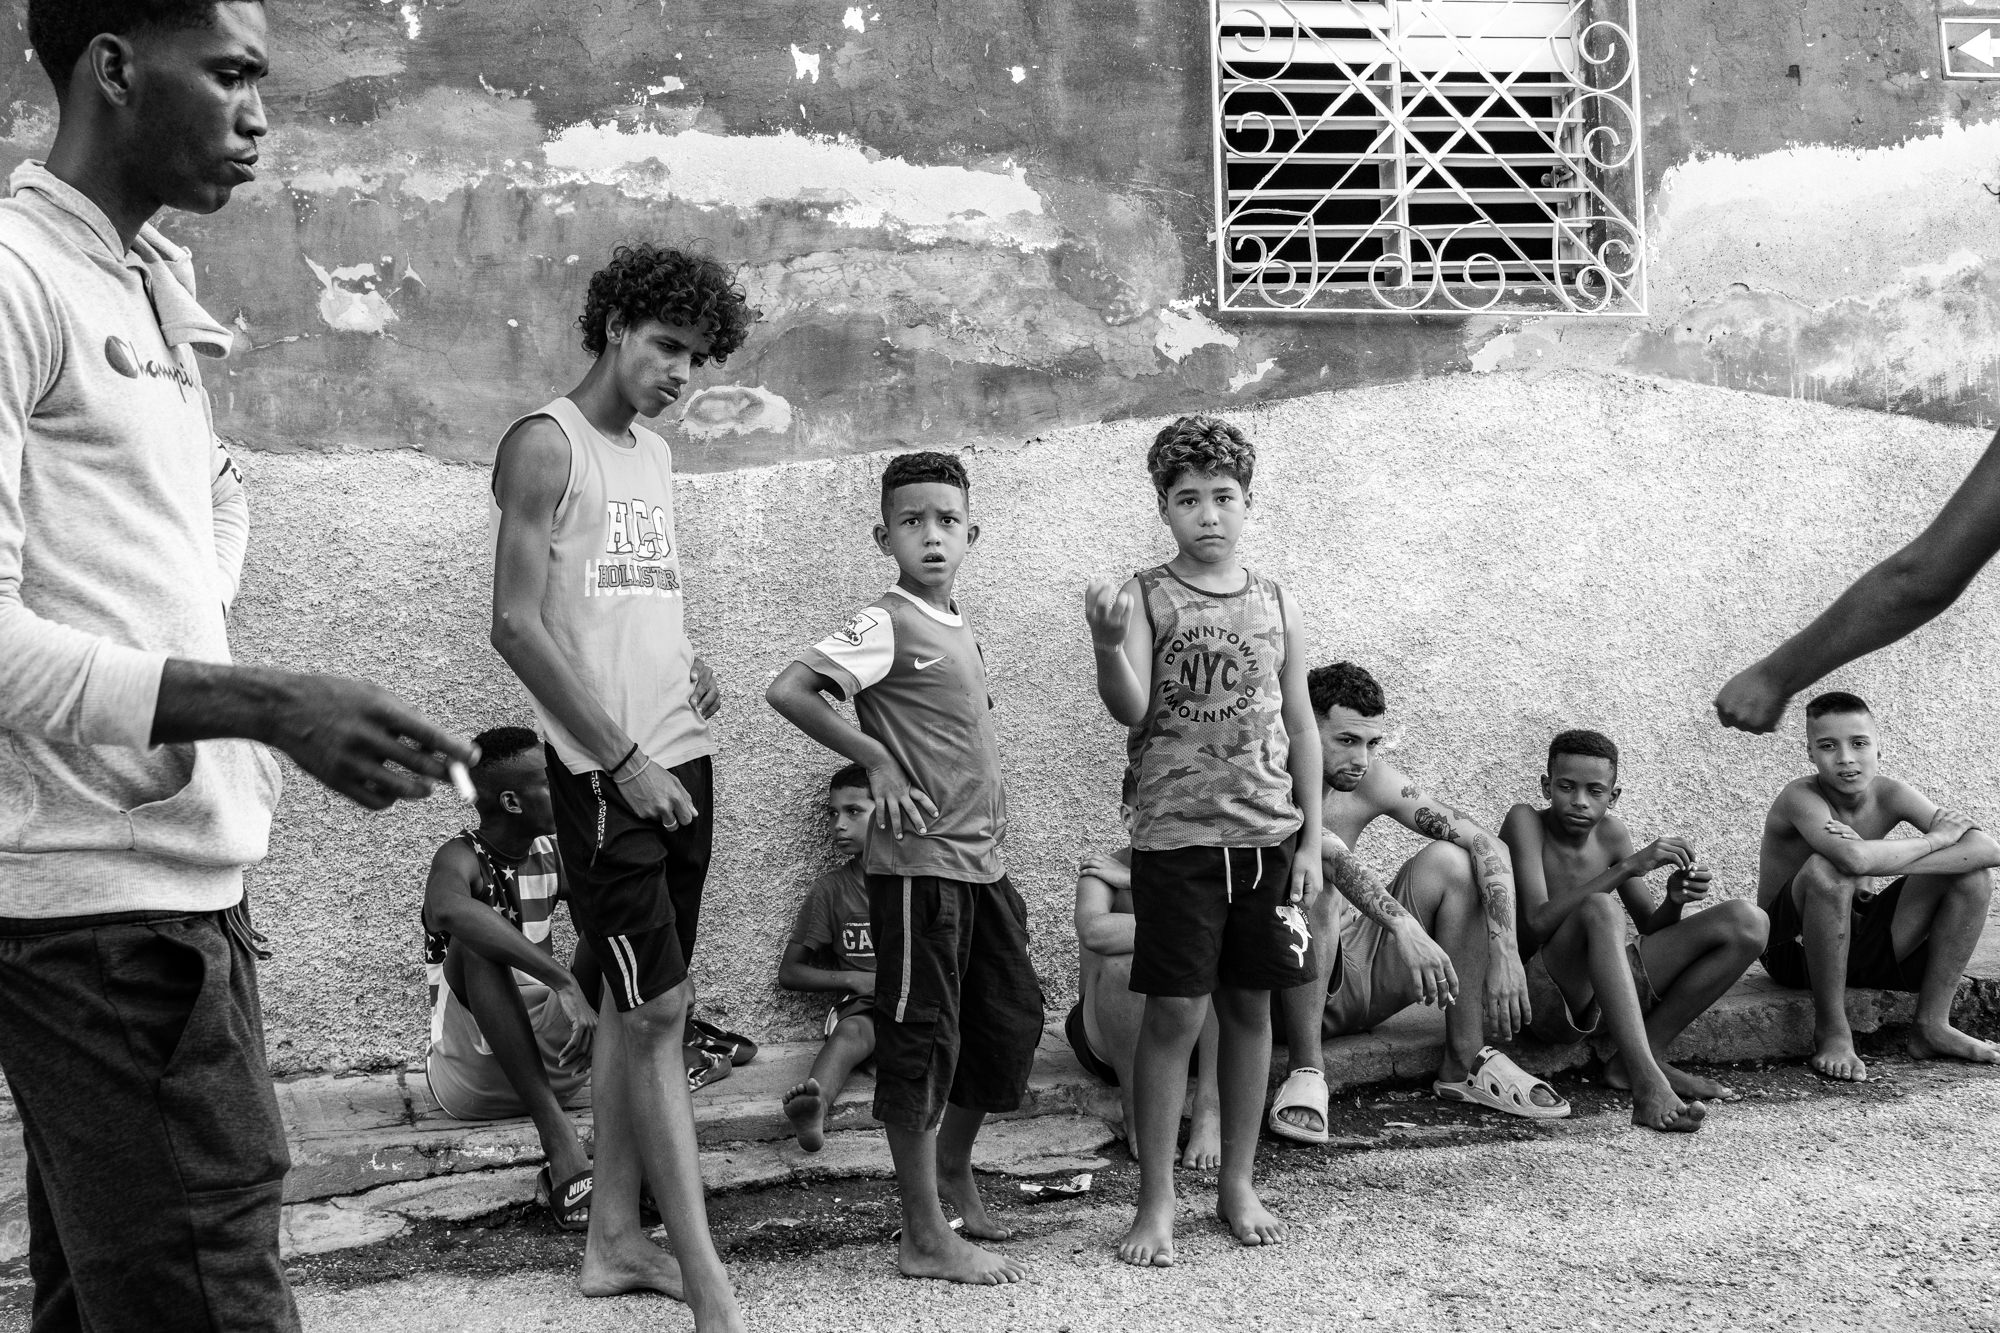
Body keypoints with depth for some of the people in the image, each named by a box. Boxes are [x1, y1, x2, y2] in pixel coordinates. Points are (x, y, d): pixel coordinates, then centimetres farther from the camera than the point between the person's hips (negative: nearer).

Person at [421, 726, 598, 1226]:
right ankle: (555, 1133, -41)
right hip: (471, 1074, -5)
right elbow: (448, 908, -38)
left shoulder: (552, 856, 7)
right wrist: (562, 979, -44)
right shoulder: (462, 858, -13)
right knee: (479, 932, -30)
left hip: (555, 1059, 5)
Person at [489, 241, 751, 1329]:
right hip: (606, 770, -8)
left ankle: (614, 1244, 20)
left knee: (634, 1006, 11)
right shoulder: (546, 444, -8)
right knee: (658, 1011, -7)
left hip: (680, 759, 8)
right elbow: (517, 625, -13)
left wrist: (693, 666, 3)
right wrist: (623, 759, -15)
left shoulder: (654, 454, 16)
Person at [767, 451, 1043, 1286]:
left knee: (1012, 1017, 16)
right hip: (919, 860, -8)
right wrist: (875, 760, -17)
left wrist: (991, 804, 11)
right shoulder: (885, 624, -11)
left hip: (980, 859, 9)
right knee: (922, 1037, -3)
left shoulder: (963, 631, 14)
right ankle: (925, 1239, 5)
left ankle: (953, 1166, 37)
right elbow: (787, 691, -21)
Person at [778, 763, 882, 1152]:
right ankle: (813, 1108, -65)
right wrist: (854, 979, -2)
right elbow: (789, 973, 11)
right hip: (860, 1006, -3)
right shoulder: (831, 889, 10)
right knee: (851, 1031, -36)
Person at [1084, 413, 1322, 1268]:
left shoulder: (1276, 605, 7)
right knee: (1174, 1013, -3)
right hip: (1177, 837, -4)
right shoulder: (1146, 597, -4)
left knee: (1249, 1007, 10)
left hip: (1267, 836, 4)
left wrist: (1310, 839, 6)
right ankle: (1155, 1202, 7)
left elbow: (1300, 725, 10)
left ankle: (1237, 1186, 23)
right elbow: (1129, 709, -16)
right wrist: (1108, 645, -36)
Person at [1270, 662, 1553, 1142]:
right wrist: (1402, 926, -48)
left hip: (1357, 976, 6)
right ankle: (1306, 1073, -25)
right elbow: (1326, 850, -37)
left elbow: (1487, 845, -7)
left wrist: (1505, 955, -19)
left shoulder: (1372, 779, -3)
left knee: (1450, 861, -11)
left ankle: (1465, 1064, -6)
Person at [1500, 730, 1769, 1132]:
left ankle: (1645, 1056, -5)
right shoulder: (1526, 821, -10)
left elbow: (1650, 927, 12)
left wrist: (1674, 900, -12)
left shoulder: (1611, 833, 8)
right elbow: (1535, 925, -24)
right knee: (1599, 908, -38)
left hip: (1603, 990, 7)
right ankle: (1648, 1086, -45)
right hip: (1540, 995, -7)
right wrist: (1628, 866, -27)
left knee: (1747, 923, -3)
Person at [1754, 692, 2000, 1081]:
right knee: (1826, 869, -36)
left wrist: (1883, 859, -30)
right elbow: (1854, 859, -43)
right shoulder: (1801, 797, -22)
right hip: (1793, 946, -6)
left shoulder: (1889, 794, -7)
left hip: (1861, 939, 6)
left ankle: (1931, 1026, 0)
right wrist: (1936, 838, -26)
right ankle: (1831, 1032, -21)